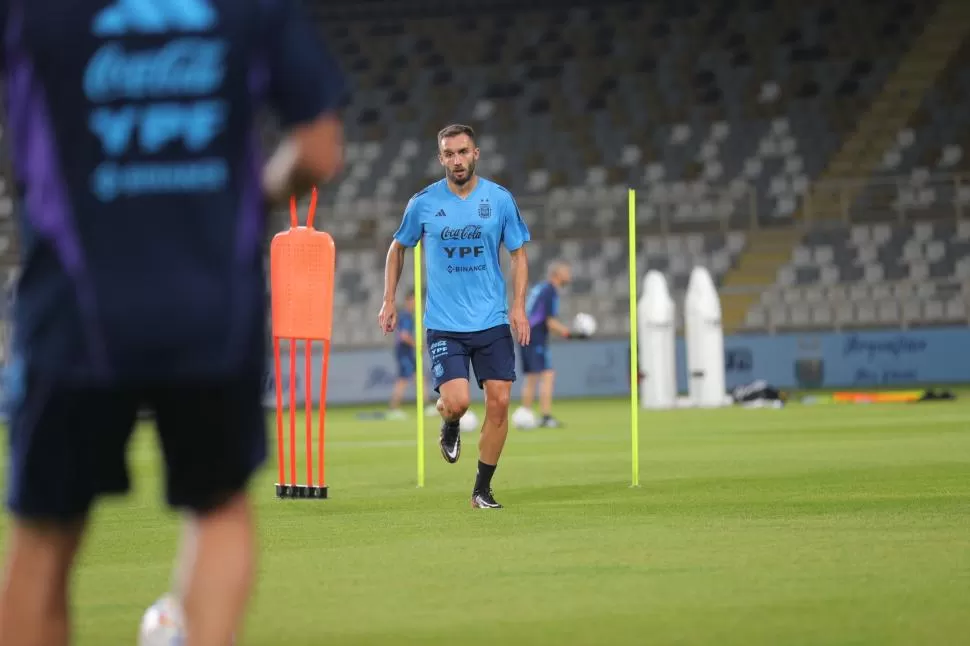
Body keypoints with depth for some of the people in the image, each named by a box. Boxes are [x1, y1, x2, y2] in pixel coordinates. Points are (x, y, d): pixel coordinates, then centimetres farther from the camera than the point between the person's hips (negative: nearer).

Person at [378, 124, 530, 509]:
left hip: (493, 321, 1)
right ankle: (450, 428, 21)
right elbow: (398, 248, 14)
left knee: (499, 402, -4)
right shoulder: (423, 203, -1)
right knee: (456, 401, -17)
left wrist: (518, 306, -4)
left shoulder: (500, 199, 0)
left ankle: (482, 489, 10)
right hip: (444, 325, -1)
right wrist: (389, 301, 9)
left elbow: (518, 254, 7)